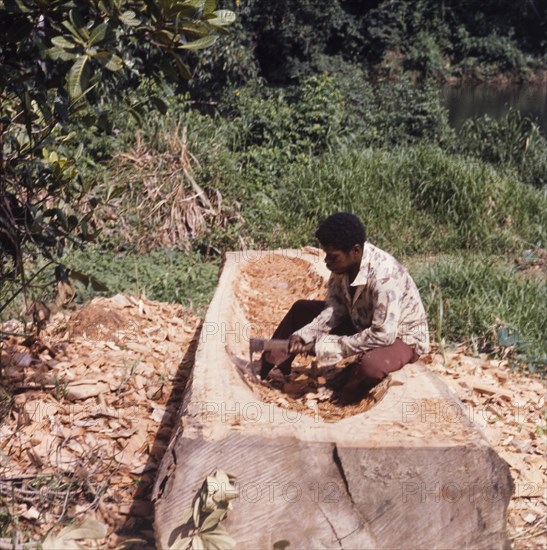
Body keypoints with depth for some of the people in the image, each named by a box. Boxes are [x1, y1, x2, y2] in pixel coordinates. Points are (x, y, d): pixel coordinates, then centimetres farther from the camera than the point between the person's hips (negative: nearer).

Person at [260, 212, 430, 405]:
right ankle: (267, 369, 16)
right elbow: (335, 308, -6)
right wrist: (303, 336, -21)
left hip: (401, 336, -7)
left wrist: (326, 346, -31)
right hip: (362, 321, 8)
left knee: (370, 365, -39)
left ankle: (340, 404, -7)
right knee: (301, 309, 5)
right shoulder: (343, 262, -15)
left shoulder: (383, 275, -37)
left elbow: (383, 335, -37)